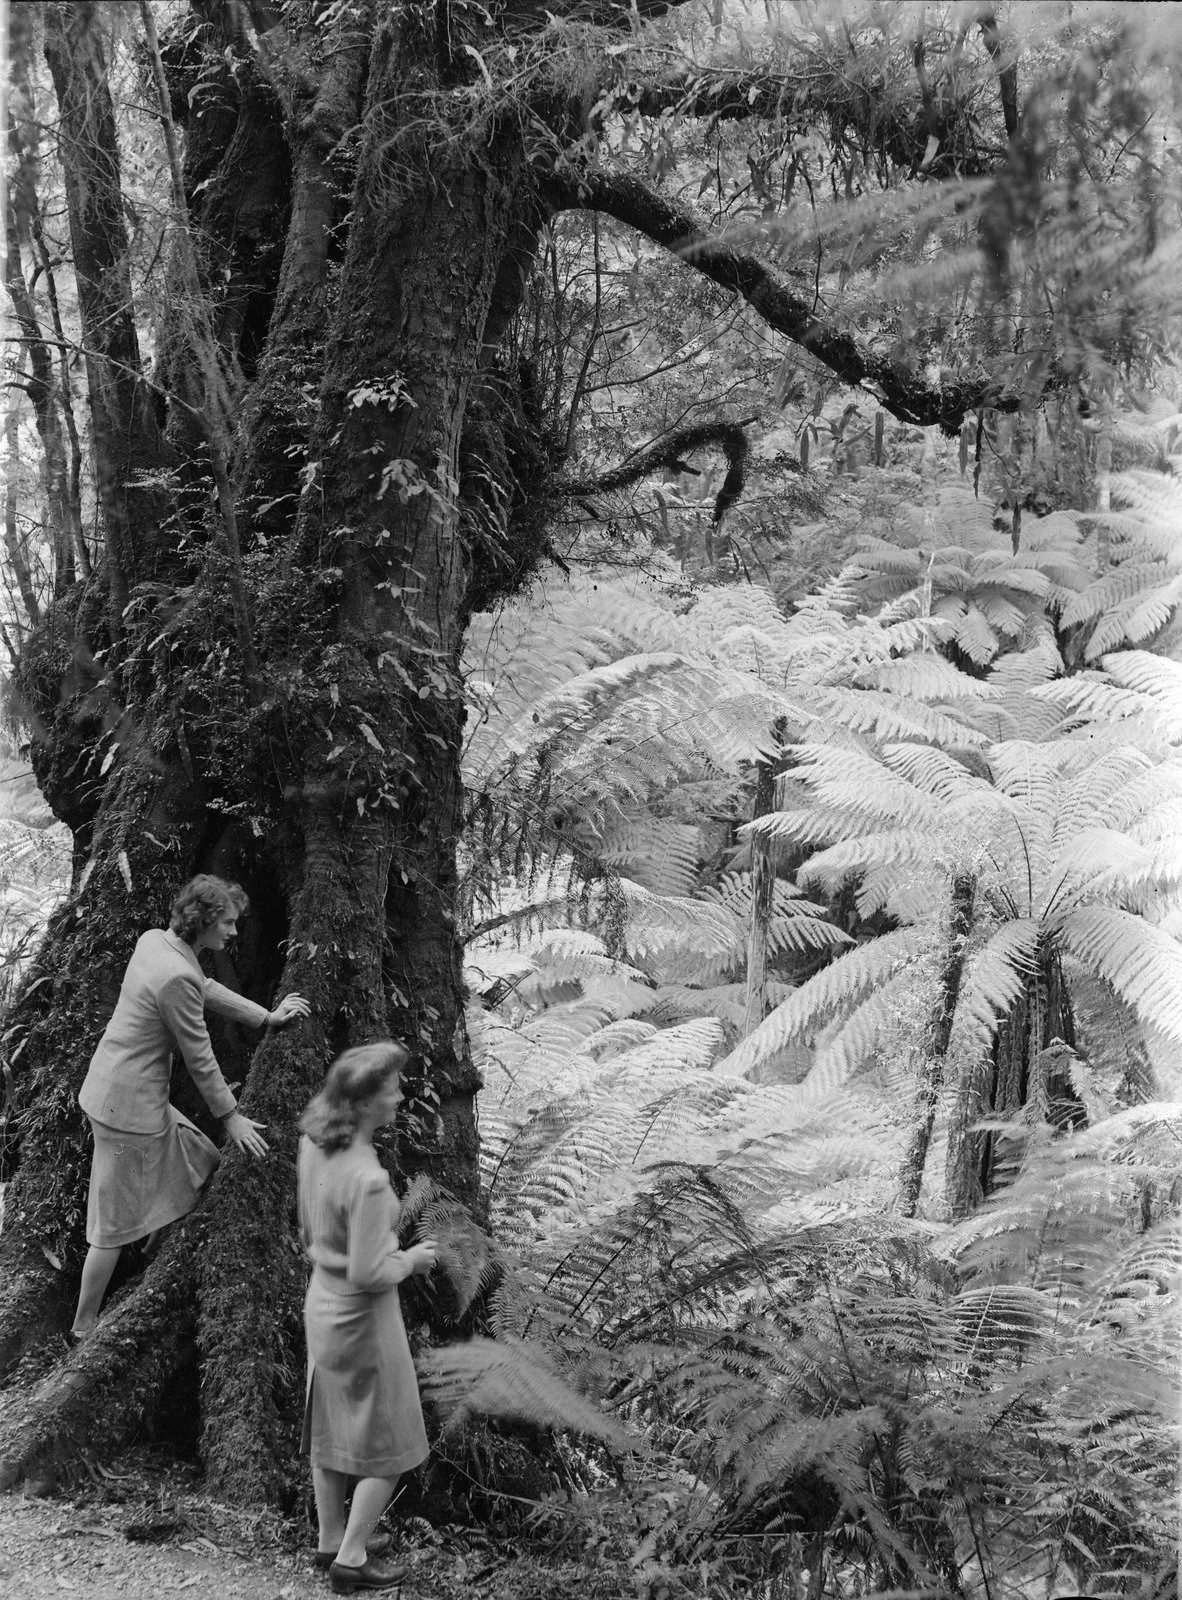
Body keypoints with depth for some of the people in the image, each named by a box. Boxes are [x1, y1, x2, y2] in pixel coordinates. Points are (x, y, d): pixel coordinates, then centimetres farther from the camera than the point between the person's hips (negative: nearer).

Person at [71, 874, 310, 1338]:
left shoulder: (153, 941, 2)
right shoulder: (177, 976, -26)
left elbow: (208, 990, 18)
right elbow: (199, 1058, -16)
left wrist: (266, 1017, 22)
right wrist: (231, 1117, -3)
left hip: (112, 1087, 10)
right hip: (130, 1107, -10)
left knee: (203, 1165, 21)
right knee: (116, 1223, 3)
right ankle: (84, 1327, 14)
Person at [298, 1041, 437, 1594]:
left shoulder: (314, 1143, -8)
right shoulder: (366, 1180, -33)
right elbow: (368, 1274, -27)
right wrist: (411, 1260, -10)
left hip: (320, 1304, 8)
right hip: (363, 1320, -8)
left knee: (330, 1429, 23)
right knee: (389, 1447, 12)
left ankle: (330, 1541, 38)